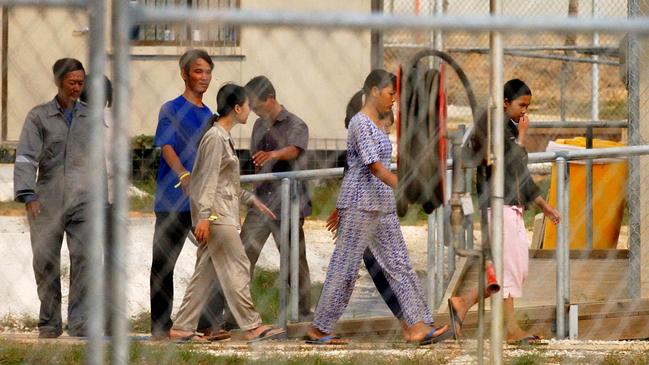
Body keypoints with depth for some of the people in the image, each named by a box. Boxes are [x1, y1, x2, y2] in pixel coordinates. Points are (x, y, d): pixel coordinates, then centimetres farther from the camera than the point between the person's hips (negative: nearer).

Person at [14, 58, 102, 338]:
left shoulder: (91, 117, 13)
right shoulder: (39, 116, 5)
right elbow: (25, 158, -3)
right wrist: (28, 194, -14)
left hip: (84, 200, 1)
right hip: (47, 202, -1)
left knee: (84, 259, -12)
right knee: (46, 262, 2)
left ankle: (80, 323, -10)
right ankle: (49, 325, 13)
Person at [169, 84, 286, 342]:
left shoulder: (224, 137, 19)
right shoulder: (215, 138, -12)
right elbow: (208, 179, -18)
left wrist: (253, 201, 26)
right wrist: (203, 216, -22)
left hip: (223, 213, 10)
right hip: (216, 214, -10)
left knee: (206, 272, 8)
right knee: (237, 268, -8)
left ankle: (183, 328, 7)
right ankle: (251, 326, -6)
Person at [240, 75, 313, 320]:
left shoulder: (296, 126, -7)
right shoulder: (259, 126, 14)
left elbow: (293, 150, -28)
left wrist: (273, 154, -48)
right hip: (261, 201, 6)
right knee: (244, 256, -4)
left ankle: (304, 313, 11)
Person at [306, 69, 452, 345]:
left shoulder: (373, 124, 16)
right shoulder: (361, 124, -14)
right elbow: (374, 167, -21)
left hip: (381, 206, 10)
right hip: (359, 204, -10)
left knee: (399, 265, 2)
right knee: (345, 267, -3)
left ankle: (417, 326, -2)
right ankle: (319, 329, 5)